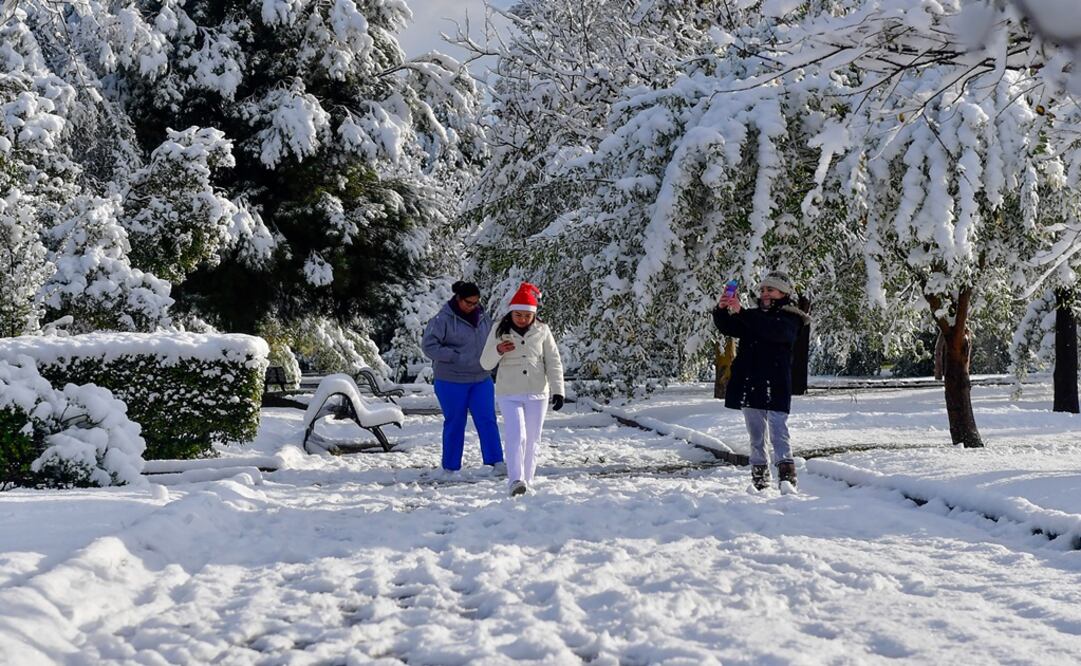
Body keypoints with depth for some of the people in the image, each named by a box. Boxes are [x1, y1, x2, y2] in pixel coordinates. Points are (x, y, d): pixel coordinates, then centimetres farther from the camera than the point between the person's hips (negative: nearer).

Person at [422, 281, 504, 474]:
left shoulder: (483, 317, 6)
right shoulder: (443, 319, -12)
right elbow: (428, 345, -14)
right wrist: (455, 357, -20)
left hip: (481, 379, 4)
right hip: (452, 381, -4)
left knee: (487, 420, -2)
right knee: (454, 423, 4)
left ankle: (496, 461, -1)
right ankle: (450, 467, 15)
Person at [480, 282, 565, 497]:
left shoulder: (542, 331, -1)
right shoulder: (499, 331, -2)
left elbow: (553, 362, 4)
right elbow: (486, 364, 1)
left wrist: (557, 390, -4)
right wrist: (498, 351, -19)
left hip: (537, 394, 2)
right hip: (509, 394, -2)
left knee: (532, 440, 8)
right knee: (516, 436, -16)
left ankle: (527, 481, 18)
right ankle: (515, 480, -21)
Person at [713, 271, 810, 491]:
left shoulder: (789, 318, -2)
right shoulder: (754, 316, 18)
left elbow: (773, 329, -23)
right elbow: (728, 327, 12)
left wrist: (740, 312, -30)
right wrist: (721, 310, -10)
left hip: (775, 388, -6)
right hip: (749, 386, 6)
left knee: (779, 433, -13)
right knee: (756, 437, 10)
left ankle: (787, 477, -18)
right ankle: (759, 480, 15)